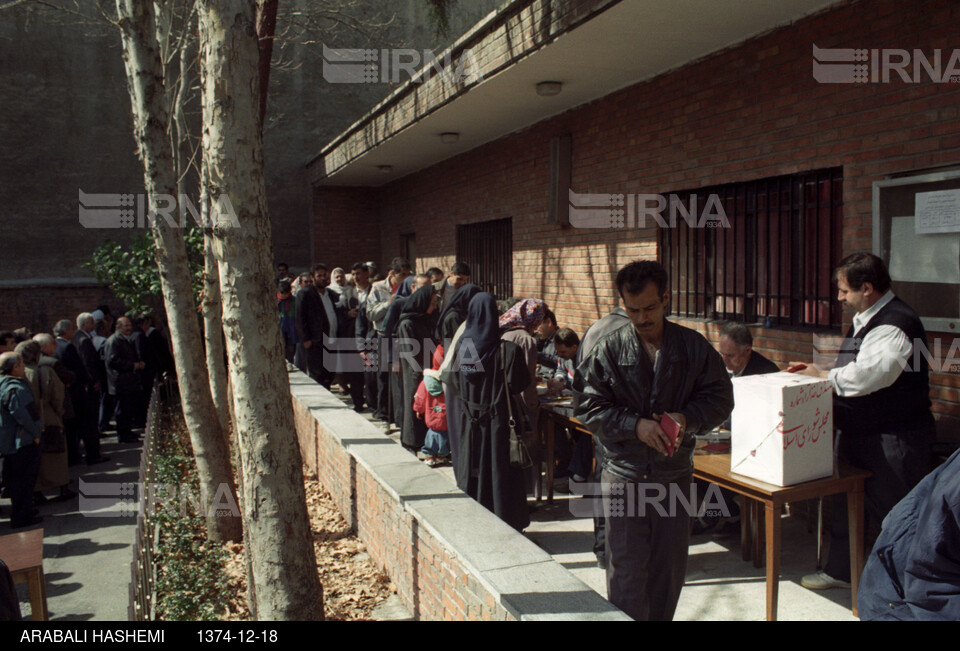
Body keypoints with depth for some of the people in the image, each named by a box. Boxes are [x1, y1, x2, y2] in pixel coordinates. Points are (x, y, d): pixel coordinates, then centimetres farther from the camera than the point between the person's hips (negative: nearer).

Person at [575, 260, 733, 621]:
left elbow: (720, 396, 4)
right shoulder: (608, 350, -4)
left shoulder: (694, 346, 0)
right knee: (626, 568, 2)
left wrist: (687, 418, -15)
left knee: (670, 566, 15)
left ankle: (661, 617, 34)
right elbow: (589, 407, -6)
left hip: (674, 472, 2)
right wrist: (636, 425, -19)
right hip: (623, 473, -2)